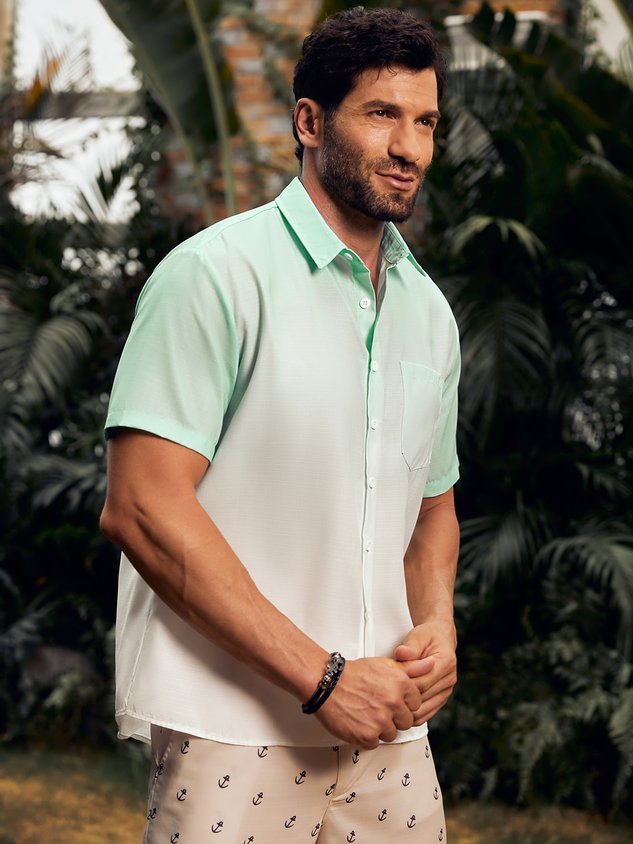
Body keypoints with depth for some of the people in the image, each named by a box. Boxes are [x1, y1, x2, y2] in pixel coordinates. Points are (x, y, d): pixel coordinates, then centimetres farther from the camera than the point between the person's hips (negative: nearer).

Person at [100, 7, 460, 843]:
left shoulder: (429, 311, 12)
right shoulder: (216, 273, -8)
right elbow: (141, 508, -16)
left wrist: (437, 626, 0)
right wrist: (322, 678, -16)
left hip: (388, 722, 6)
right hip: (233, 728, -6)